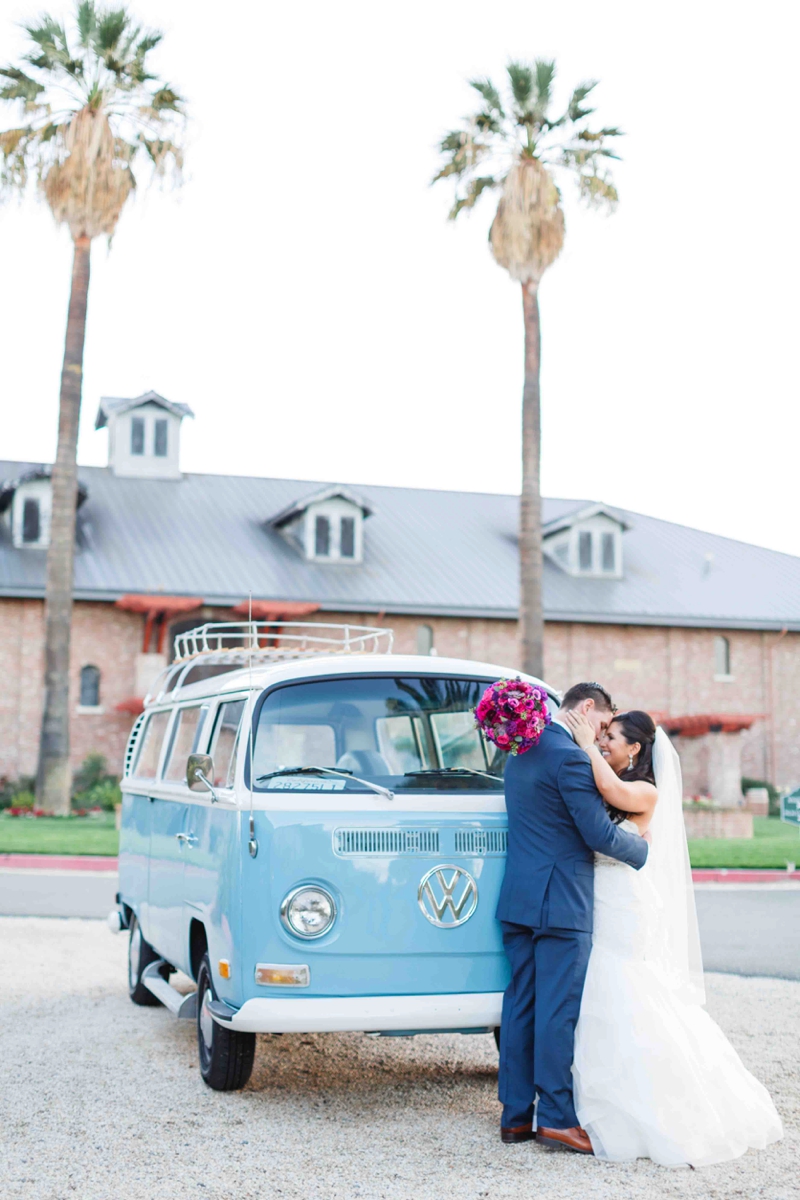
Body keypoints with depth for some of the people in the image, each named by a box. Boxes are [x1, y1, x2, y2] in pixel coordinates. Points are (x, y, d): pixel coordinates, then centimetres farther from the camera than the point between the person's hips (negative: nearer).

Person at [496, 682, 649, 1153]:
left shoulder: (521, 753, 15)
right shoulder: (570, 758, -14)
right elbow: (600, 834, -15)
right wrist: (641, 848, 3)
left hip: (517, 901, 9)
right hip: (561, 902, -9)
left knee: (521, 1004, 10)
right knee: (559, 1009, -4)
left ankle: (516, 1115, 14)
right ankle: (557, 1118, 0)